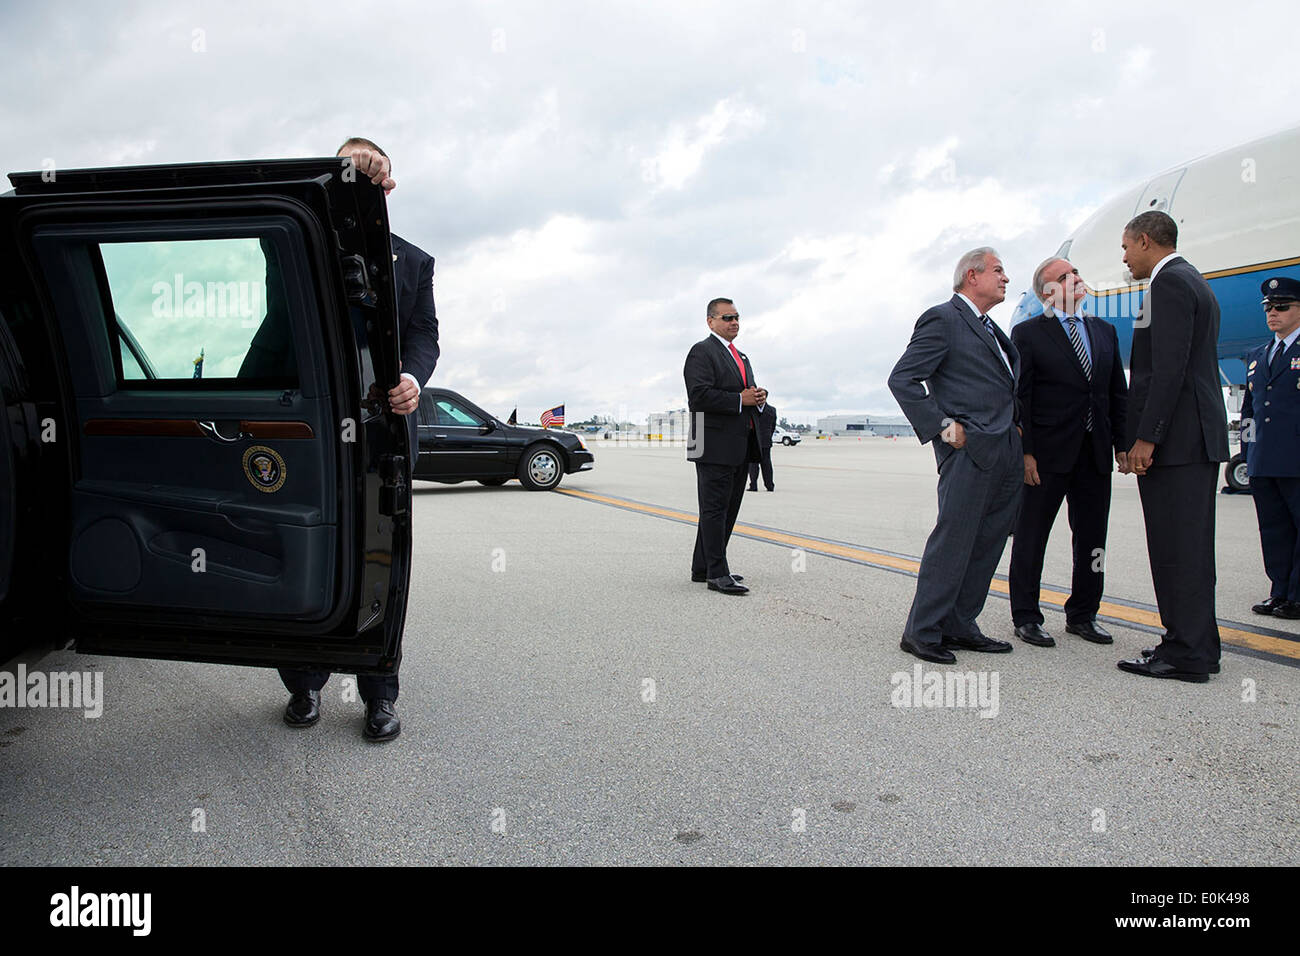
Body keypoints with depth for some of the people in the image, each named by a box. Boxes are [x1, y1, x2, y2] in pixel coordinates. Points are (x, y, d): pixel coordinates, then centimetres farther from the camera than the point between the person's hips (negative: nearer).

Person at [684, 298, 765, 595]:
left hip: (740, 447, 9)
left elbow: (747, 392, 28)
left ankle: (702, 568, 20)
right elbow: (699, 395, -18)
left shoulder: (741, 357, 24)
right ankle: (717, 573, -4)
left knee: (727, 510, 12)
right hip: (715, 445, -9)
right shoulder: (702, 351, -6)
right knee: (715, 509, -6)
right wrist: (740, 399, -18)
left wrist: (759, 398, 5)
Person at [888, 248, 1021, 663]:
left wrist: (1016, 426, 14)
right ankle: (922, 631, -2)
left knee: (988, 543, 9)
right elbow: (901, 379, -13)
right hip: (969, 448, -9)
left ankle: (959, 626, 17)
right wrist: (942, 426, -16)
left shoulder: (991, 329, 22)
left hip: (1006, 454, 9)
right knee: (953, 539, -9)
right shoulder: (942, 319, -5)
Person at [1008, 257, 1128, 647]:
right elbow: (1019, 398, -8)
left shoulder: (1105, 331, 14)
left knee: (1092, 537, 10)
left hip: (1095, 454, 6)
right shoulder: (1027, 334, -3)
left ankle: (1082, 614, 24)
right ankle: (1026, 616, 13)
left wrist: (1122, 443, 8)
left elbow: (1118, 393, 15)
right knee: (1031, 535, 2)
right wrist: (1025, 452, -14)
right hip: (1047, 453, -5)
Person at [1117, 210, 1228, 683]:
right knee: (1188, 546, 14)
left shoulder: (1170, 282, -11)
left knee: (1178, 549, -6)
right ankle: (1195, 646, 22)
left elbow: (1169, 367, -20)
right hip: (1198, 436, 11)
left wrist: (1146, 437, -19)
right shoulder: (1192, 281, 21)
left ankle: (1187, 655, -1)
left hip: (1176, 438, -11)